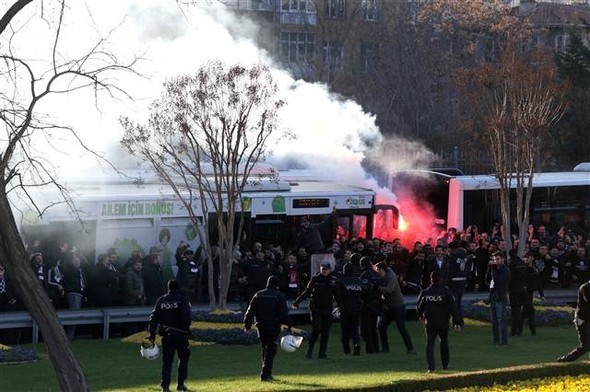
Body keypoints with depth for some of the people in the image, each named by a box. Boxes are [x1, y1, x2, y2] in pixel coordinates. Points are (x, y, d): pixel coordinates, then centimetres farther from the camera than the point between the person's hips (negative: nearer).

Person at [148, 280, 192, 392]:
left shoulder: (161, 300, 9)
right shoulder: (183, 299, -2)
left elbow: (154, 317, 6)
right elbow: (187, 316, -15)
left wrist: (152, 334, 8)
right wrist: (187, 330, -13)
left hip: (166, 335, 3)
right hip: (180, 334, -3)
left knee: (166, 361, 6)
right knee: (184, 358, 13)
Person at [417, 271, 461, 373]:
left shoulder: (425, 292, -1)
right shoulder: (446, 291, -6)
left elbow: (419, 306, 13)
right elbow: (453, 307, -10)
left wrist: (421, 316, 33)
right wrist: (457, 322, -9)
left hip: (429, 323, 0)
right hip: (443, 323, 0)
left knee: (430, 344, 0)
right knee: (444, 343, 20)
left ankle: (431, 366, -14)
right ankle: (445, 364, 27)